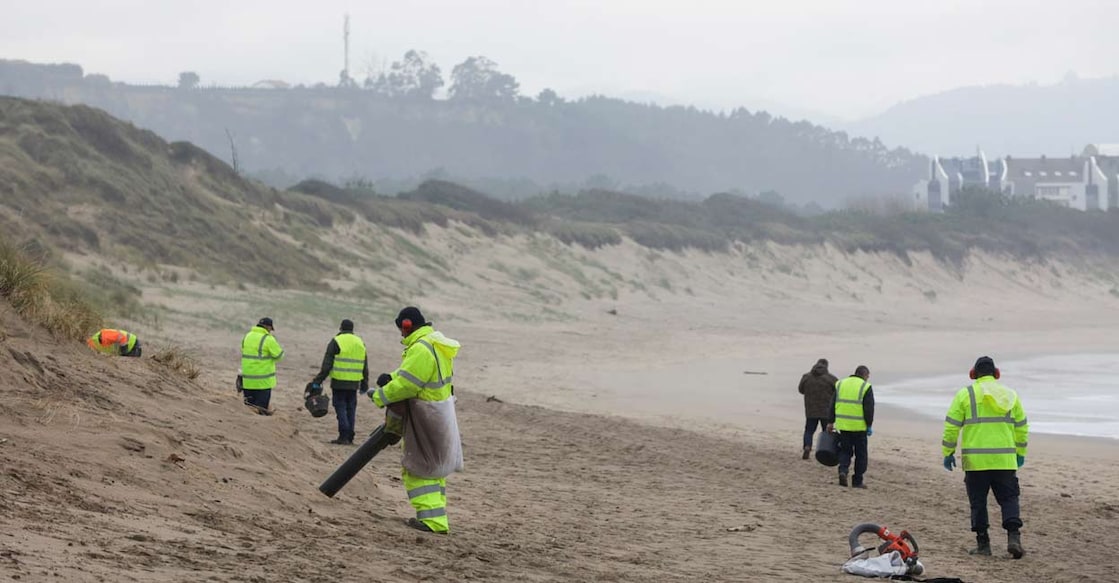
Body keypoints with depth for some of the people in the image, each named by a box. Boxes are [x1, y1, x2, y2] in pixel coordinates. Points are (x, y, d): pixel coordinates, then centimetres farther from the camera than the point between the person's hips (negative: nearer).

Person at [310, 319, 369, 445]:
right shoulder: (360, 343, 13)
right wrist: (365, 385, 24)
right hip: (354, 383, 5)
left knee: (340, 408, -2)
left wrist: (318, 381, -5)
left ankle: (344, 436, -10)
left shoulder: (336, 342, -4)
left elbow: (326, 365, -8)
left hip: (339, 382, -5)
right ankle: (349, 437, 11)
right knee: (351, 409, 10)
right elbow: (365, 367, 17)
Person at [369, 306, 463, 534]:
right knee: (434, 465, 17)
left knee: (418, 466, -5)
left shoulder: (421, 349, -23)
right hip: (441, 412, 10)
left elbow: (406, 384, -23)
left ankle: (433, 520, -10)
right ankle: (437, 515, 23)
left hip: (426, 418, -10)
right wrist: (391, 378, 6)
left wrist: (379, 396, -11)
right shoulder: (435, 343, 10)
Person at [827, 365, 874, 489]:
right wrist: (869, 425, -5)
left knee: (845, 451, 13)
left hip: (843, 425, 4)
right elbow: (869, 409, -9)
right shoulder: (866, 387, -4)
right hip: (859, 427, -4)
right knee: (860, 454, 7)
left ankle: (843, 470, -11)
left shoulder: (840, 384, 10)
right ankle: (857, 481, 9)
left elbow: (833, 405, 10)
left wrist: (830, 422, 13)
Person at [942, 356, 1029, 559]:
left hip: (975, 460, -2)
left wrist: (948, 452, 7)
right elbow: (1021, 427, 15)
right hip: (1005, 460, 2)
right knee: (1009, 499, 5)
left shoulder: (965, 394, 1)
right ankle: (1013, 536, -12)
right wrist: (1020, 453, 25)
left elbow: (951, 426, -1)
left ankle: (983, 543, 6)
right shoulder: (1010, 395, 10)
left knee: (978, 502, 6)